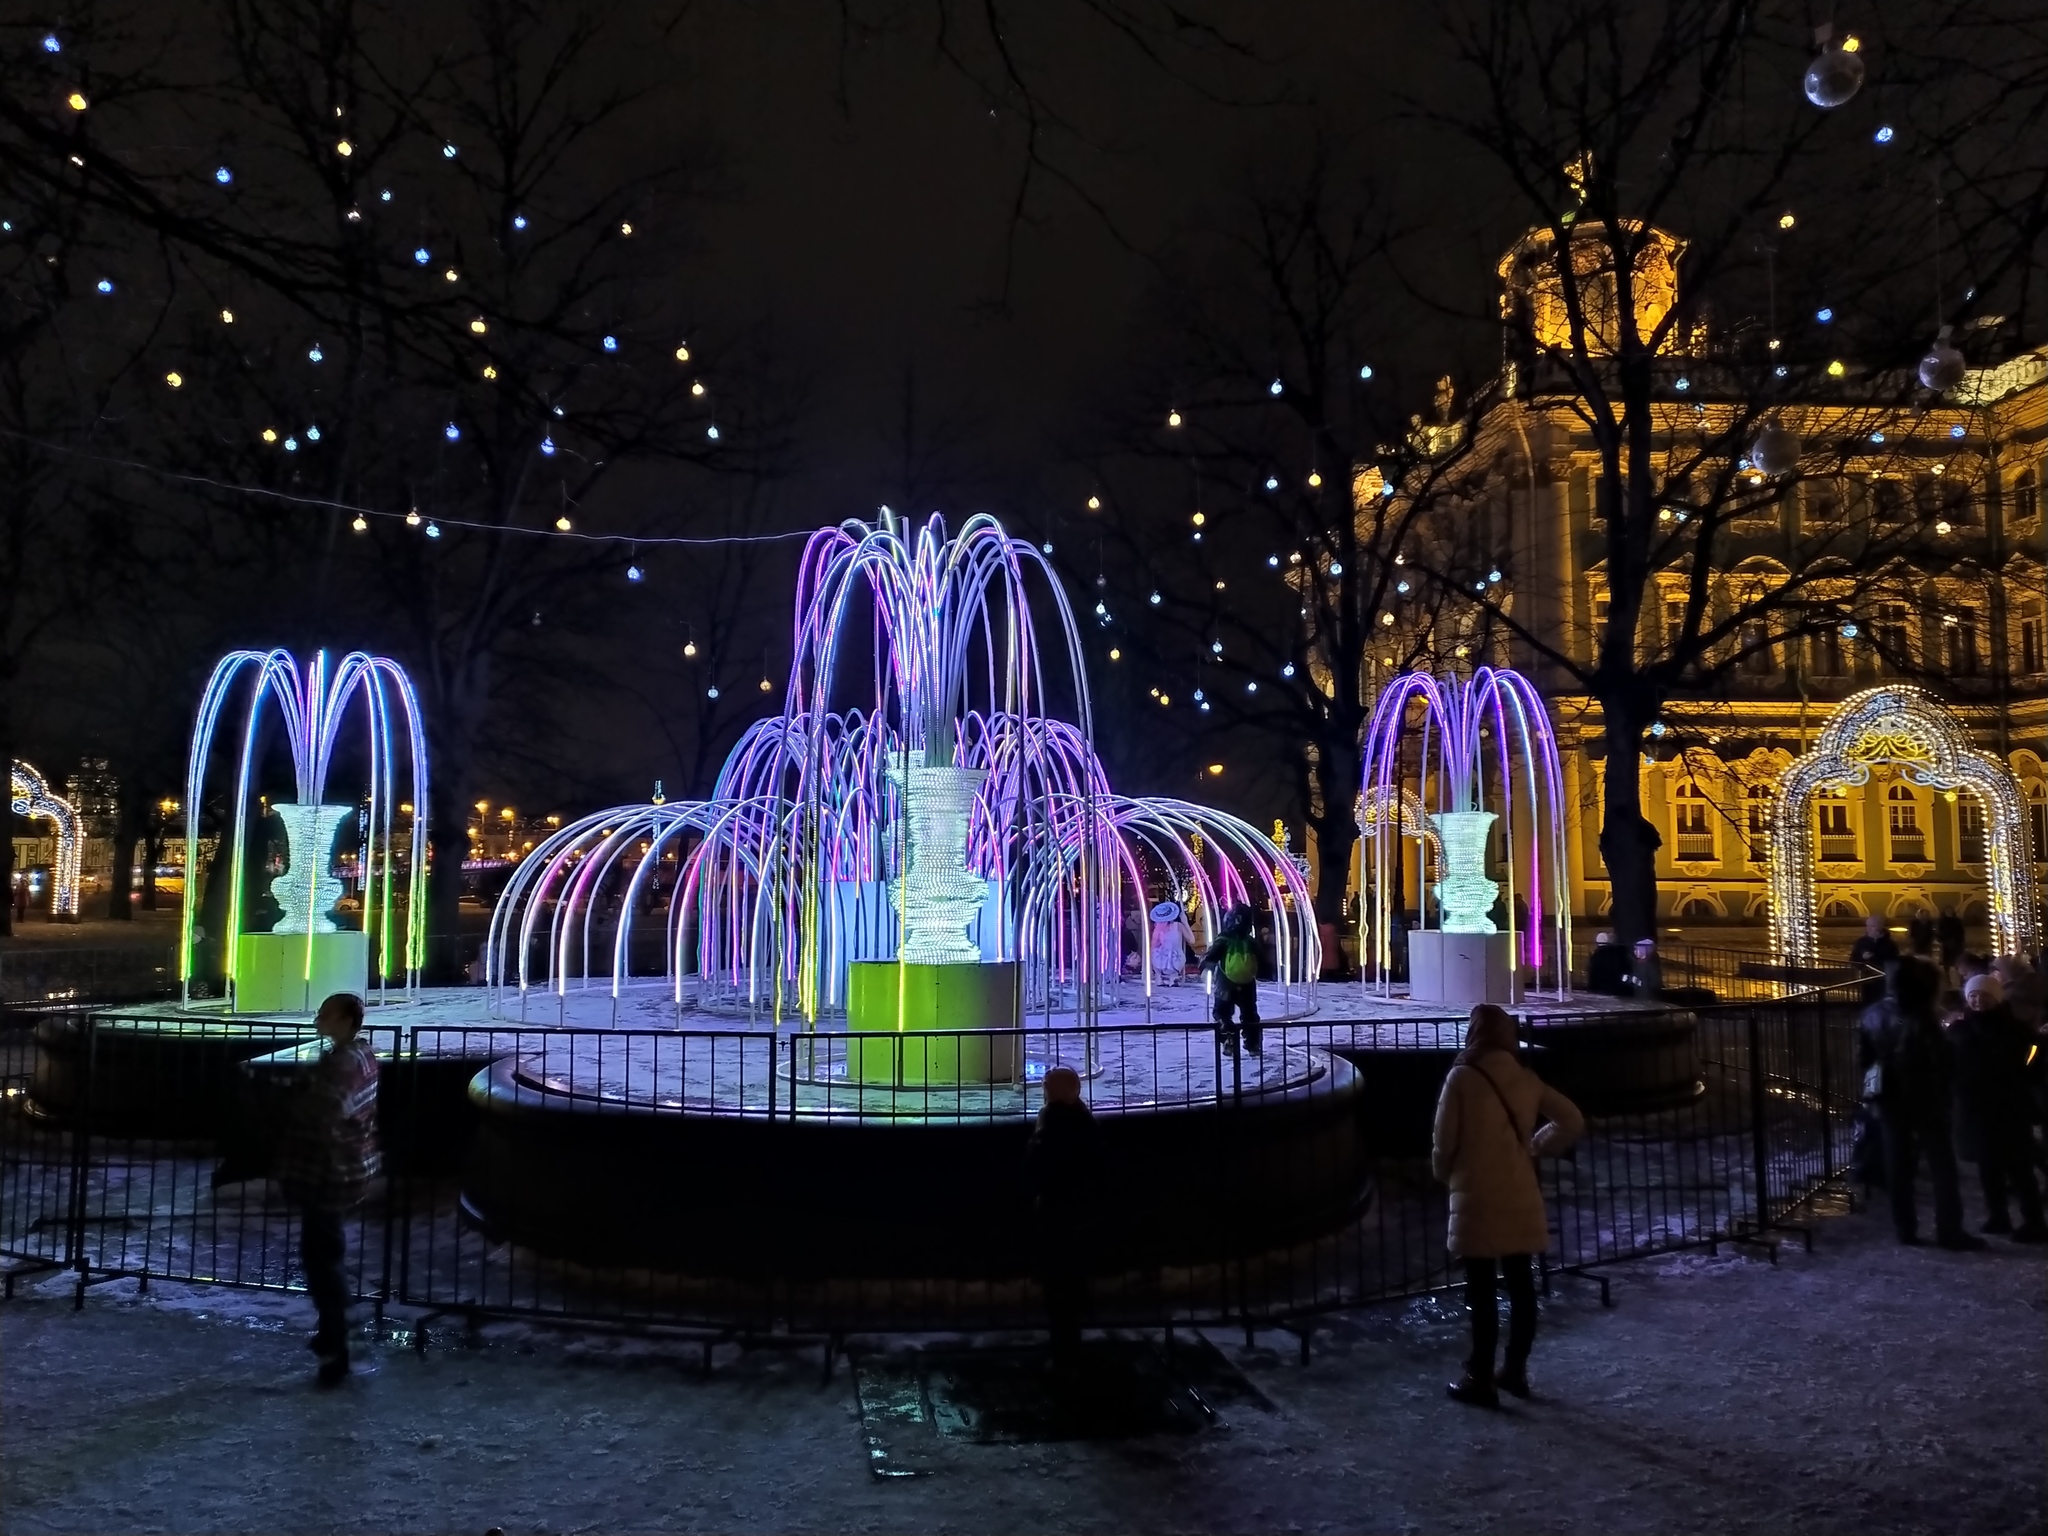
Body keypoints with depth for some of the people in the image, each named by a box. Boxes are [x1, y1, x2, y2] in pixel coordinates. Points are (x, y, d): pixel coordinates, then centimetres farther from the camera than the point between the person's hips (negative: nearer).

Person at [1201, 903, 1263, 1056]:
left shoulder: (1223, 940, -15)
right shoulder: (1252, 942, -4)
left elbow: (1209, 959, -12)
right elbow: (1261, 964, 6)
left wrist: (1204, 964, 9)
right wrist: (1256, 974, 23)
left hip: (1226, 985, -3)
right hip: (1247, 985, 3)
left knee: (1223, 1014, 9)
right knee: (1250, 1015, 19)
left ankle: (1228, 1043, -4)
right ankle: (1254, 1044, 19)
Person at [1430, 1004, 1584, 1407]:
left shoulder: (1462, 1077, -12)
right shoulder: (1525, 1078, 4)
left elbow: (1445, 1140, -9)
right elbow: (1572, 1120, 9)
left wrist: (1443, 1173, 10)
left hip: (1477, 1199, -6)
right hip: (1520, 1197, 6)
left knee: (1480, 1291, 1)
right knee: (1520, 1284, 14)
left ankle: (1480, 1380, 7)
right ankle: (1515, 1370, 25)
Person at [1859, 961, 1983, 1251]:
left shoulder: (1872, 1015, -1)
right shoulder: (1919, 1019, -20)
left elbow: (1863, 1058, 5)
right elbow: (1944, 1061, -15)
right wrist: (1944, 1081, 3)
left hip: (1889, 1097, 5)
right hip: (1924, 1097, -5)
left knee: (1898, 1165, 11)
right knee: (1942, 1165, 5)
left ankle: (1904, 1228, 14)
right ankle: (1949, 1231, 6)